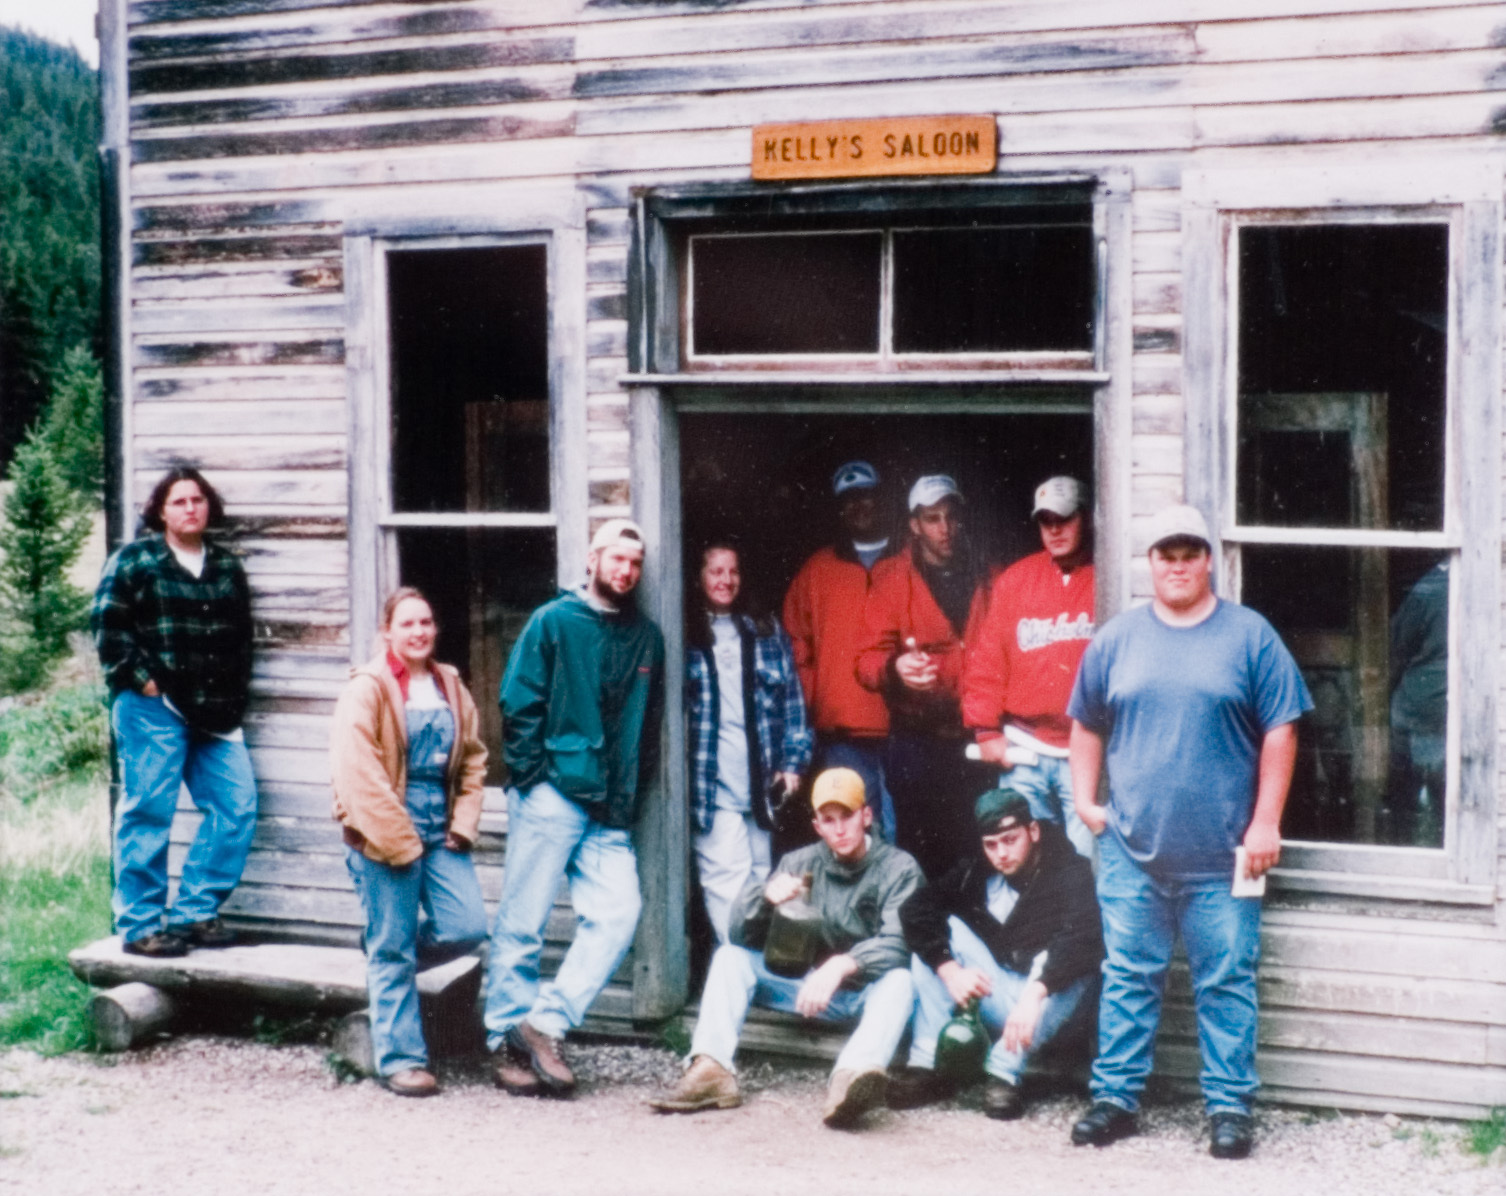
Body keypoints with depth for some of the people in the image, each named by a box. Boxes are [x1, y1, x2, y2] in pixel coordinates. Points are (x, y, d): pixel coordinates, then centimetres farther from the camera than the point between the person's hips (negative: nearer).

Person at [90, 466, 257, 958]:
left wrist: (233, 703, 9)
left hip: (213, 713, 6)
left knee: (237, 806, 0)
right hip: (153, 708, -5)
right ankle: (140, 926, 4)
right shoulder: (135, 559, 0)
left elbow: (241, 638, 18)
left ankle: (194, 912, 12)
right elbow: (106, 622, -6)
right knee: (147, 812, -3)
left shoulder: (227, 567, 15)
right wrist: (139, 678, -10)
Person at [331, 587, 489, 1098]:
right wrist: (399, 841, -16)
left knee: (467, 929, -4)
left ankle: (387, 955, 24)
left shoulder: (450, 686, 12)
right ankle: (401, 1060, 10)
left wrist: (463, 823, 5)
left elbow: (473, 757, 18)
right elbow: (357, 772, -14)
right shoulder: (367, 689, -7)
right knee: (393, 951, 0)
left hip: (440, 830, 6)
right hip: (385, 837, -6)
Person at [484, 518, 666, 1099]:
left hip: (611, 812, 5)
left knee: (617, 914, -10)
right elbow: (519, 705, -3)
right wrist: (533, 776, -8)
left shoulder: (647, 637, 15)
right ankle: (506, 1039, 8)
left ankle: (544, 1023, -4)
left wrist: (635, 787, 14)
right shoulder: (554, 621, 1)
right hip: (552, 796, -5)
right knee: (522, 923, -2)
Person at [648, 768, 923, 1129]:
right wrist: (766, 896, -23)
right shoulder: (801, 864, 7)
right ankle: (711, 1069, -29)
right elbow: (742, 935, -1)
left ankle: (851, 1079, -64)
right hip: (809, 987, 4)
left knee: (899, 979, -36)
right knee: (730, 956, -9)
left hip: (869, 992, -4)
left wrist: (843, 964, -39)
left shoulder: (898, 868, -5)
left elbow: (898, 944, -21)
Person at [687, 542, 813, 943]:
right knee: (728, 879, -12)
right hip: (712, 784, -4)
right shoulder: (686, 635, 6)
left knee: (759, 879, 7)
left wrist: (793, 763, 5)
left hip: (760, 783, 4)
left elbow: (793, 698, 13)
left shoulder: (767, 633, 15)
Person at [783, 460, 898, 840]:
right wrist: (812, 708, 2)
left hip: (901, 731, -1)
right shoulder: (817, 571, 13)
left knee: (898, 836, 1)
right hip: (841, 738, 1)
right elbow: (797, 649, 12)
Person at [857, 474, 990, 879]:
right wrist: (894, 668, -24)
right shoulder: (892, 579, 4)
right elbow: (869, 659, -1)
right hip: (918, 742, -2)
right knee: (921, 854, -1)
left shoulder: (986, 579, 12)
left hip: (977, 741, 2)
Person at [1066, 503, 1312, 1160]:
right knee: (1128, 977, 7)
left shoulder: (1250, 637, 1)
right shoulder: (1117, 638, 8)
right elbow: (1086, 725, 17)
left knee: (1227, 982, 3)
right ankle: (1115, 1096, 16)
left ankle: (1230, 1105, 11)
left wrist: (1265, 823, -6)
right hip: (1132, 850, 2)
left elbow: (1280, 732, -1)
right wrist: (1086, 799, 7)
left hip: (1221, 856, -2)